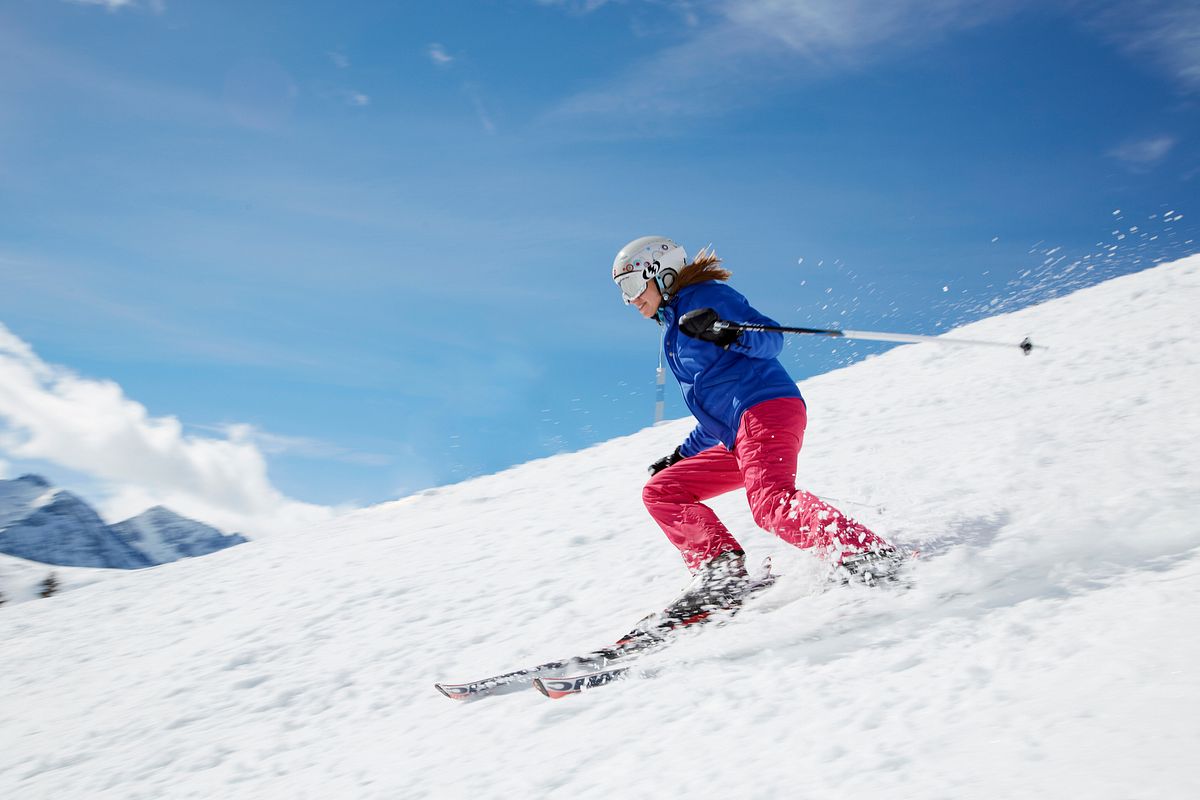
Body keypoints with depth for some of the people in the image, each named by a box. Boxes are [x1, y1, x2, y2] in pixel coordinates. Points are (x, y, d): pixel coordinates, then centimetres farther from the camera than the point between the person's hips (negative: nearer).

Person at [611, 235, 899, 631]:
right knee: (660, 491, 5)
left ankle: (867, 553, -34)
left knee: (771, 504, -30)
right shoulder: (673, 335, 30)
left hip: (766, 408, -9)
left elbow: (771, 340, -9)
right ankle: (720, 565, -9)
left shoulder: (704, 296, 5)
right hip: (736, 436, 10)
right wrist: (680, 456, 30)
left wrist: (728, 333, -27)